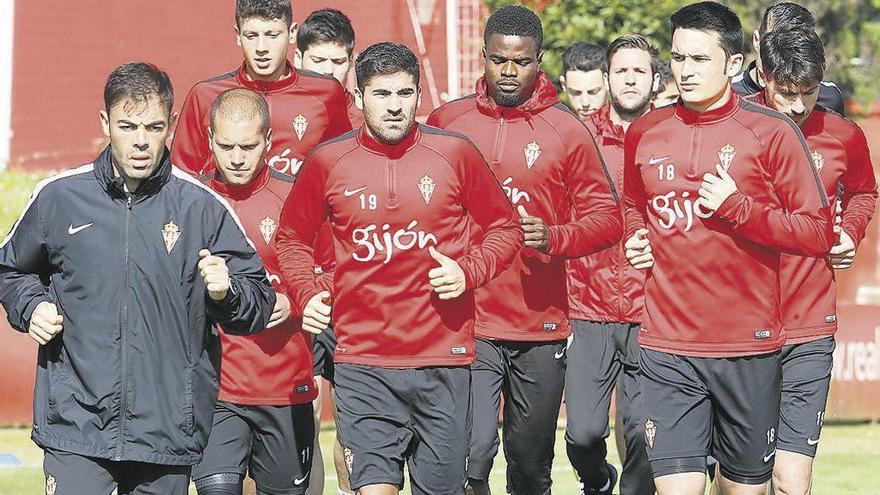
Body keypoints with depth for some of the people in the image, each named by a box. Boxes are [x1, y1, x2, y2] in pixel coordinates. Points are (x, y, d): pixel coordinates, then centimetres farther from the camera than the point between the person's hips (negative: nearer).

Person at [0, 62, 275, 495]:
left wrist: (225, 292, -13)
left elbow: (260, 302, 7)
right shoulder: (59, 197, 5)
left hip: (169, 426, 1)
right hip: (75, 424, 0)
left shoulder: (203, 207, 3)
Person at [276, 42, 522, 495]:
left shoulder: (455, 154, 2)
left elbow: (504, 228, 12)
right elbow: (292, 237, 18)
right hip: (362, 363, -1)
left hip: (444, 359, 1)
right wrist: (306, 294, 2)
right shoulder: (328, 162, 3)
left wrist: (468, 271, -6)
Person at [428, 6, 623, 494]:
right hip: (467, 326, -1)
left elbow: (606, 217, 1)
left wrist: (553, 238, -18)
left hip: (541, 330, 1)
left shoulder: (566, 130, 2)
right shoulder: (447, 122, 4)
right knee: (469, 454, -17)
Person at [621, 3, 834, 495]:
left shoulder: (772, 132, -3)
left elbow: (818, 233, -5)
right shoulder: (644, 134, 8)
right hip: (668, 348, 1)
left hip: (750, 349, -1)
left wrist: (738, 209, -14)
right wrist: (635, 239, 7)